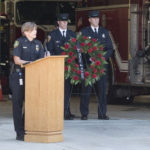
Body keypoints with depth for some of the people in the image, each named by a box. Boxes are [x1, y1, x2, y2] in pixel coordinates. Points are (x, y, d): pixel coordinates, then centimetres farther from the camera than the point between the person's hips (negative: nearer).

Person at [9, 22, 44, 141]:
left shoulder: (38, 44, 11)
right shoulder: (19, 42, -3)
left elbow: (42, 59, 8)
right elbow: (17, 60, -9)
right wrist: (28, 62, -23)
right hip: (19, 76, -4)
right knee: (18, 103, -2)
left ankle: (27, 130, 11)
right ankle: (20, 133, 2)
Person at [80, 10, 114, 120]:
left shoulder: (105, 32, 14)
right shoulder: (84, 32, 4)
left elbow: (110, 48, 12)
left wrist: (103, 57, -6)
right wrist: (89, 58, -14)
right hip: (88, 65, -3)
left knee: (102, 90, 1)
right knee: (86, 90, -2)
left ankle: (102, 114, 6)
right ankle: (84, 114, 2)